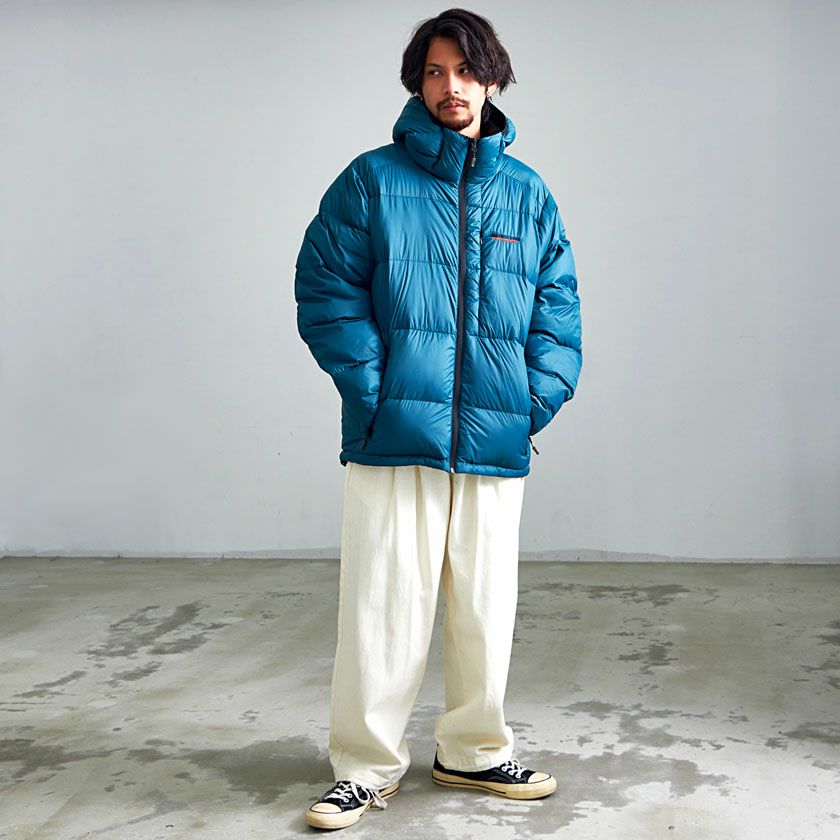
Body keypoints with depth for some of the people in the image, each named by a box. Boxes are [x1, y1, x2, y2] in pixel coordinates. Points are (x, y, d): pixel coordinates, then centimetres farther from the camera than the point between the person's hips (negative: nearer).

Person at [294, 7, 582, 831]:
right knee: (383, 603, 0)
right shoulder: (372, 179, 3)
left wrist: (541, 393, 0)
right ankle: (366, 767, 16)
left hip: (496, 438, 3)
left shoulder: (527, 193, 13)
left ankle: (474, 752, 30)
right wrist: (373, 387, -10)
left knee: (485, 605, 11)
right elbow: (325, 290, -1)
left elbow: (557, 301, 14)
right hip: (394, 434, -3)